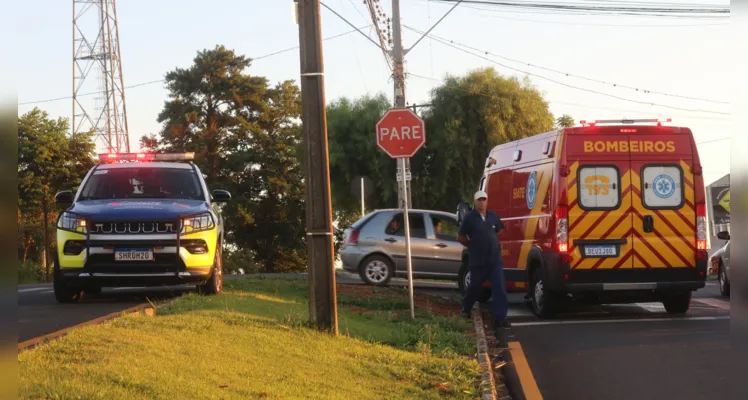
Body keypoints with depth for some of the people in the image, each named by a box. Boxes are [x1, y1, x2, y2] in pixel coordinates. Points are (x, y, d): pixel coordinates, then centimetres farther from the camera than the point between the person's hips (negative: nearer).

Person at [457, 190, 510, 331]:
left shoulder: (493, 216, 5)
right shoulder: (469, 217, -6)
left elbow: (499, 231, 23)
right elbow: (460, 237, 0)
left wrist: (494, 244, 12)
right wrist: (474, 245, 5)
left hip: (495, 258, 3)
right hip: (477, 260, -3)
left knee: (499, 287, -7)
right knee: (475, 286, 13)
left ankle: (500, 318, -6)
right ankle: (466, 308, 41)